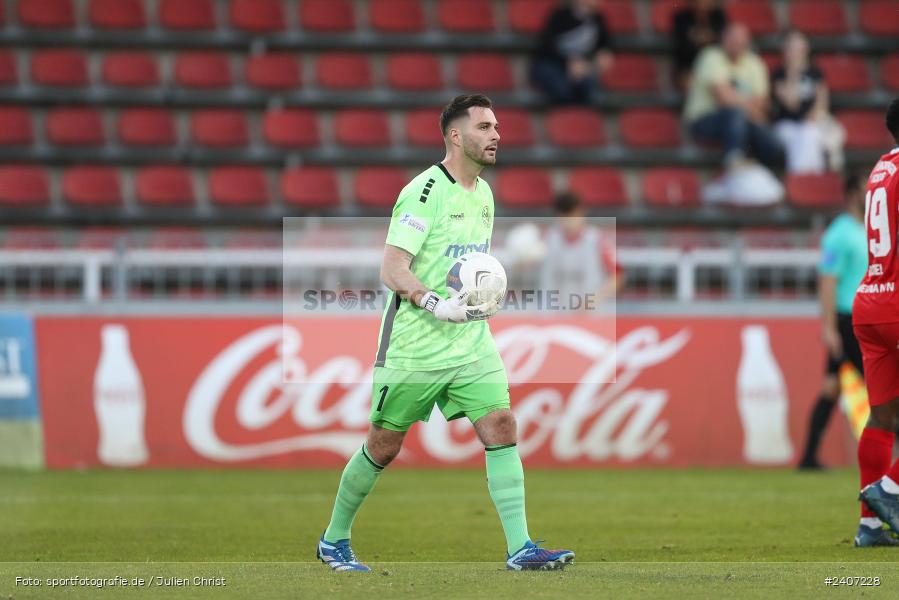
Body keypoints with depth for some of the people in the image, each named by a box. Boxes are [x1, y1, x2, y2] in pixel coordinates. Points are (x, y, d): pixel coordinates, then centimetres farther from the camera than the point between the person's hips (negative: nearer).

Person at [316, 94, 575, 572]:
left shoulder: (483, 192, 11)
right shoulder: (425, 191, -15)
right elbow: (392, 270, -19)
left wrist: (485, 298, 8)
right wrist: (438, 305, -31)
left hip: (472, 343, 7)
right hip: (413, 346, -6)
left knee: (501, 428, -9)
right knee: (384, 446, 5)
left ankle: (520, 547, -11)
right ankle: (333, 540, 24)